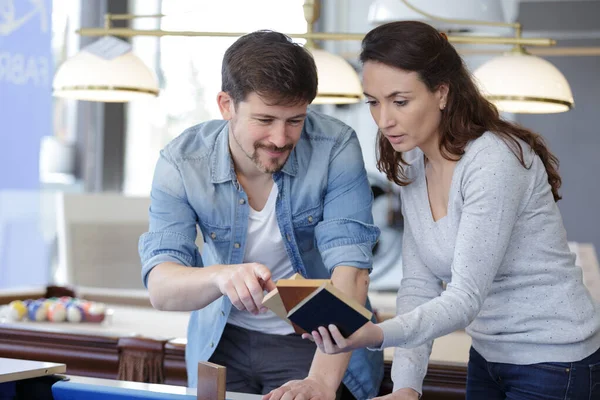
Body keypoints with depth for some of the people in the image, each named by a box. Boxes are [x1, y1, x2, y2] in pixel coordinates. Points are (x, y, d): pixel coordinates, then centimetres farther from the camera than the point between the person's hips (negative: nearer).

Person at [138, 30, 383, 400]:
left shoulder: (336, 149, -19)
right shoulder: (181, 162, -15)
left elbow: (350, 268, -25)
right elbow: (161, 288, -21)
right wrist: (221, 276, -43)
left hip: (319, 339, -2)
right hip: (224, 340, 2)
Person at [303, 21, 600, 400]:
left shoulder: (495, 163, -24)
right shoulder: (413, 166, 0)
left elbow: (465, 298, -28)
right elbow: (419, 285, -4)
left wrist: (377, 335, -43)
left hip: (553, 366, -7)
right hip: (488, 357, 7)